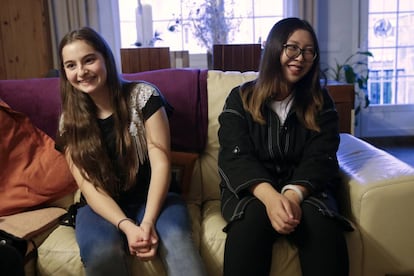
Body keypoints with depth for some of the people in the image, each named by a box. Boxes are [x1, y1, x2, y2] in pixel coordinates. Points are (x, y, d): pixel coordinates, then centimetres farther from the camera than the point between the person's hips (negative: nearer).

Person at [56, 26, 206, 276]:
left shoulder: (143, 95, -6)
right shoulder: (70, 120, 0)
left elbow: (161, 163, -11)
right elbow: (88, 186, -7)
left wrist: (148, 222, -24)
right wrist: (127, 226, -24)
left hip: (152, 198, -1)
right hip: (102, 207, 2)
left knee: (177, 239, -34)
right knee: (102, 253, -31)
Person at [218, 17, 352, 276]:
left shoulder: (320, 101, 9)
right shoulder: (241, 98, 4)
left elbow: (320, 158, -3)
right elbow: (235, 157, -8)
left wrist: (293, 195, -26)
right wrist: (270, 197, -28)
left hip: (306, 188, 1)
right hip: (250, 190, -1)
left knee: (322, 223, -32)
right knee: (252, 218, -35)